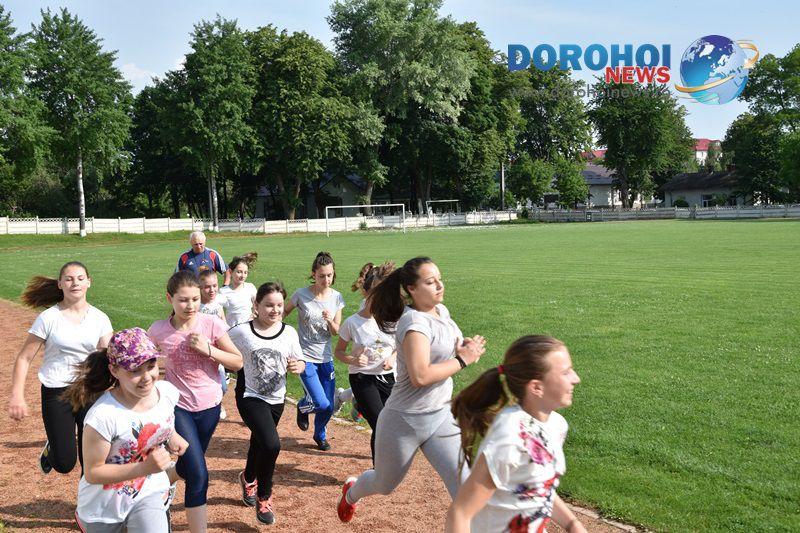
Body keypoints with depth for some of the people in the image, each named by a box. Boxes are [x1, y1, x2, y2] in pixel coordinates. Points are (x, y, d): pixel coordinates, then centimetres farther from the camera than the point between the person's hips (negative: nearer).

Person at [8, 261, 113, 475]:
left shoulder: (100, 319, 0)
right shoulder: (49, 318, -7)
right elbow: (24, 358, -5)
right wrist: (17, 396, -14)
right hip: (56, 393, -2)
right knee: (64, 464, 1)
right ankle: (51, 449, 35)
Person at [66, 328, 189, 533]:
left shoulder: (168, 392, -14)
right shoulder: (103, 416, -31)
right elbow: (92, 473, -25)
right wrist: (144, 468, -33)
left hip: (150, 492, 3)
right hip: (105, 503, -2)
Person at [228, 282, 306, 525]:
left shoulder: (289, 332, -4)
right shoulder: (241, 332, -13)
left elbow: (300, 363, 4)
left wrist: (297, 366, -17)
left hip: (276, 399, 4)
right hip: (250, 397, -4)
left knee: (259, 444, 22)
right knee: (271, 444, -23)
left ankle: (248, 479, 56)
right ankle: (263, 496, 2)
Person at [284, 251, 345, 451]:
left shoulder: (337, 297, -1)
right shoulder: (301, 294, -11)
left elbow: (336, 332, 1)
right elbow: (285, 311, 8)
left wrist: (330, 321, -19)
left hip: (326, 358, 4)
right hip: (306, 357, -4)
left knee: (328, 408, 7)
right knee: (322, 404, -14)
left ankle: (320, 435, 40)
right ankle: (303, 406, 23)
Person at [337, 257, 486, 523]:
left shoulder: (442, 311, 3)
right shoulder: (414, 322, -22)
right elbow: (420, 376, -32)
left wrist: (466, 346, 0)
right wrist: (463, 360, -21)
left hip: (441, 418, 6)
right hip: (405, 421, -6)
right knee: (385, 484, 20)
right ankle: (351, 493, 53)